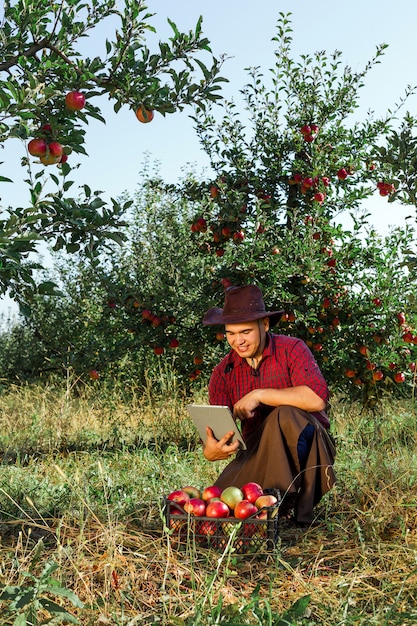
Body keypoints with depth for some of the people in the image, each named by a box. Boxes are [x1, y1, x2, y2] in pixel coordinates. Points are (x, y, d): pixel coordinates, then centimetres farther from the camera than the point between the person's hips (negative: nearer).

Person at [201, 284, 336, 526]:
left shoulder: (292, 350, -11)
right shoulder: (224, 372, 0)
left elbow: (317, 399, -28)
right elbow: (215, 434, -4)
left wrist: (259, 395, -26)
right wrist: (211, 451, -29)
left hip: (306, 449, -3)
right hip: (257, 455, 4)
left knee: (285, 415, -34)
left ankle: (287, 502, -20)